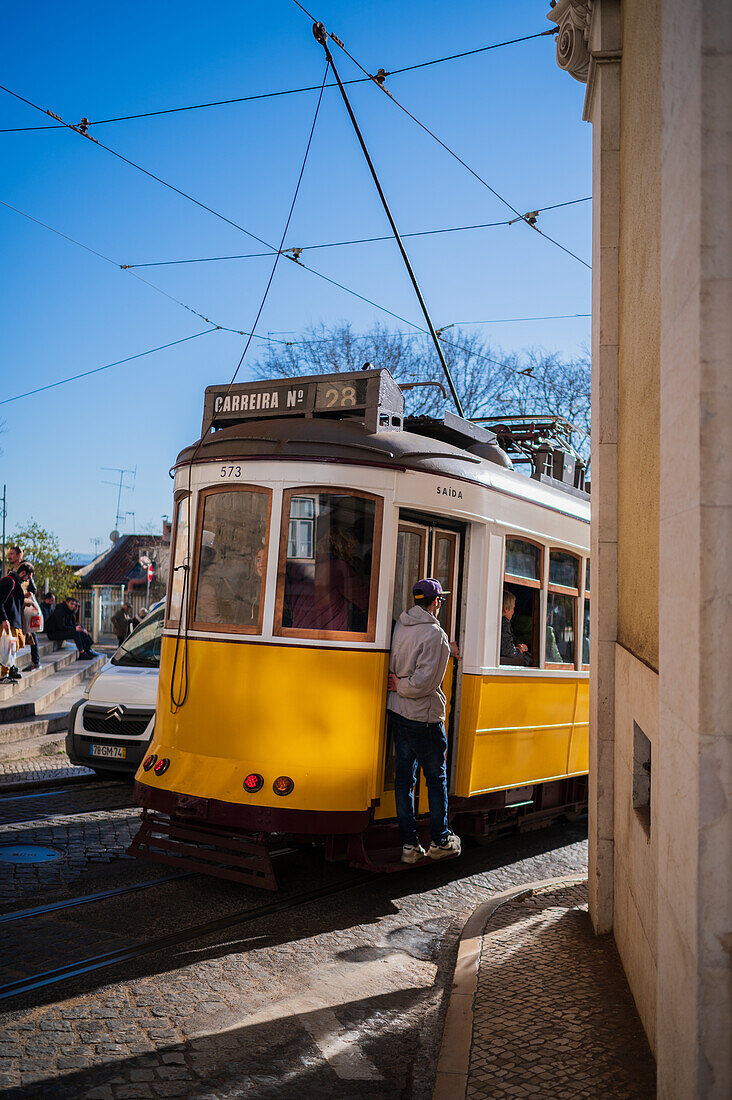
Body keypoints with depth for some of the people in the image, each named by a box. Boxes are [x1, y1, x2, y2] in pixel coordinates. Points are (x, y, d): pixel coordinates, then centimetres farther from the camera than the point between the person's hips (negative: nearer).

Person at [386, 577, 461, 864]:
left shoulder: (400, 624, 3)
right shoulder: (435, 635, -18)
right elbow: (424, 682, -22)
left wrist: (445, 652, 15)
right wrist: (400, 686, -6)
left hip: (396, 712, 7)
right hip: (424, 717, -7)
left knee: (404, 776, 10)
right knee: (436, 778, 9)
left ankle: (409, 844, 15)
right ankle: (440, 842, 20)